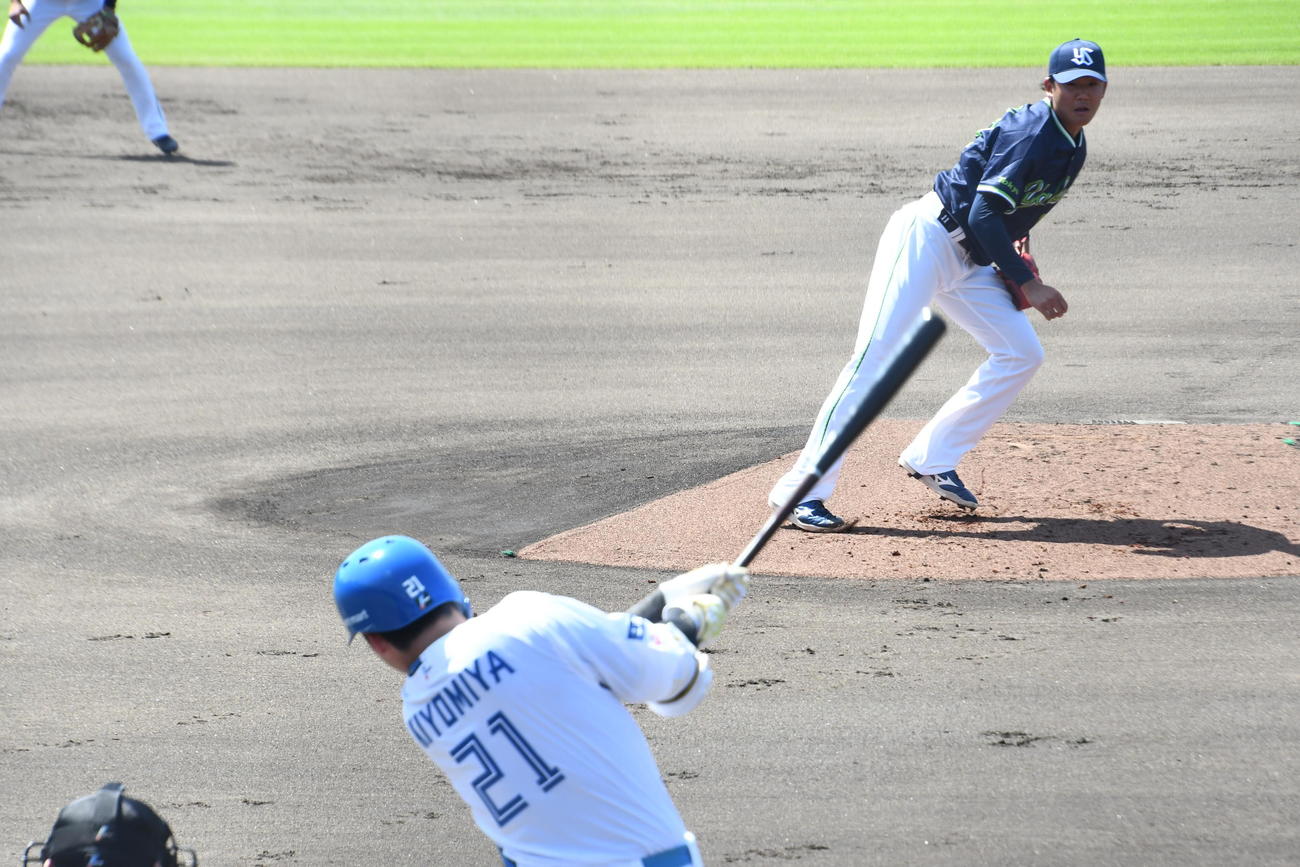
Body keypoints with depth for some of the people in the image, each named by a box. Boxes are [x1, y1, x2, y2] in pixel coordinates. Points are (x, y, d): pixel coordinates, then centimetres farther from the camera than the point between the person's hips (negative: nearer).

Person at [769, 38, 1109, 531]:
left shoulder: (1074, 148, 10)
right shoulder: (1032, 131, -19)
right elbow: (983, 215, -25)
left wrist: (1017, 247, 12)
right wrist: (1028, 284, -23)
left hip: (969, 259, 9)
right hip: (926, 238, -9)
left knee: (1021, 353, 4)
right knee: (876, 360, -17)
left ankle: (932, 458, 9)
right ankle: (802, 489, -18)